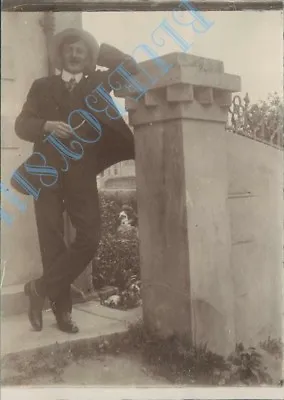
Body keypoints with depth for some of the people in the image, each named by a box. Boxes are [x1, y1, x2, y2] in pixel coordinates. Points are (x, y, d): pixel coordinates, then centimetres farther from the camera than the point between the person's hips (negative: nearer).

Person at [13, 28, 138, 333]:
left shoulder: (97, 82, 17)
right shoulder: (42, 86, 15)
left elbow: (130, 66, 10)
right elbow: (22, 124, 5)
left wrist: (99, 50, 14)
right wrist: (47, 125, -13)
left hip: (81, 173, 1)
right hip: (46, 172, 0)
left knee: (89, 239, -10)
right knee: (52, 242, 0)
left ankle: (40, 288, 7)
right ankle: (61, 308, 12)